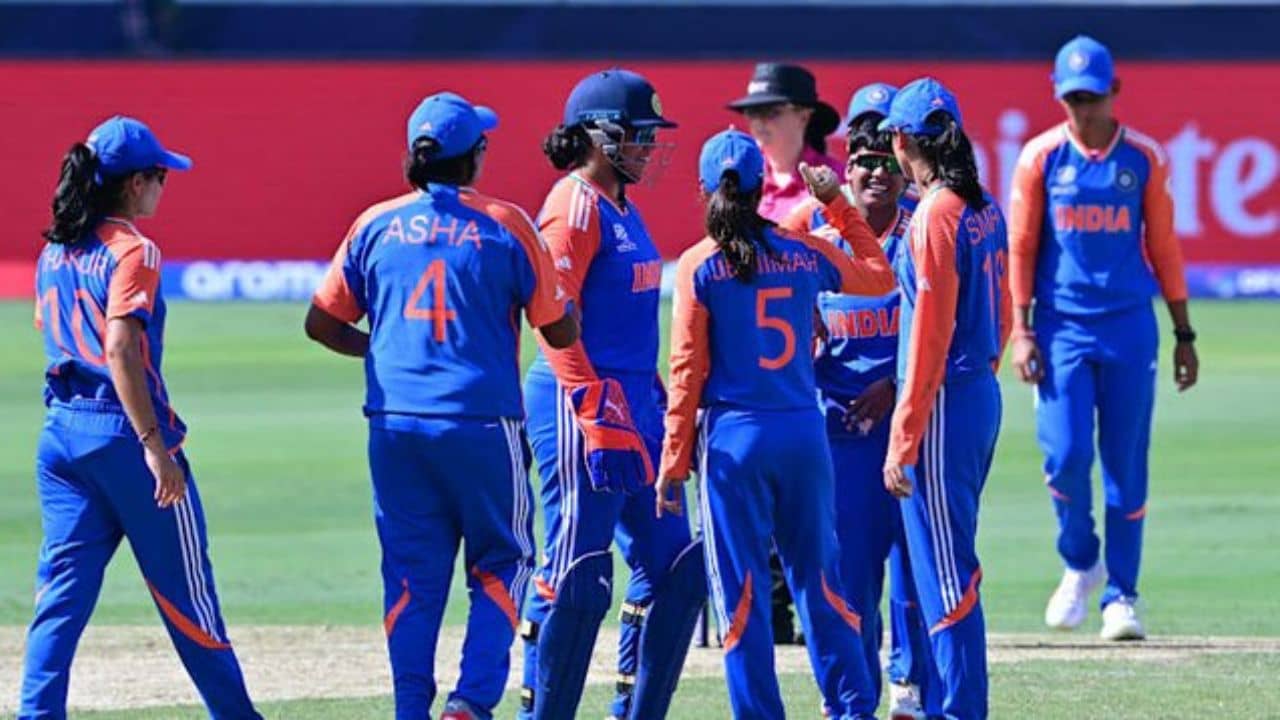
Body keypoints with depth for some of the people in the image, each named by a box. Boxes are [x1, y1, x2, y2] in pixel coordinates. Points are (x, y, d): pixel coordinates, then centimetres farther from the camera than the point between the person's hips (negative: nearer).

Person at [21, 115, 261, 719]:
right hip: (123, 432, -7)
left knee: (63, 591, 2)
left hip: (60, 432, 7)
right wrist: (155, 446, -23)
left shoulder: (54, 254, 11)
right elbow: (121, 352, -21)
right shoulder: (131, 251, -11)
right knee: (183, 590, 6)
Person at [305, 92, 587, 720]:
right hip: (482, 425, -3)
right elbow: (561, 333, 1)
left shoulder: (377, 225, 5)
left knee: (411, 575, 9)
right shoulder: (505, 226, -4)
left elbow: (321, 324, 10)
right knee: (501, 565, 10)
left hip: (394, 425, 3)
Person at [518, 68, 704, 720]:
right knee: (577, 575, -8)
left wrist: (658, 403, 18)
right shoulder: (576, 206, -11)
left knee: (674, 566, 9)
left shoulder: (622, 207, 16)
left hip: (634, 403, 10)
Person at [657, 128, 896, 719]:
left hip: (733, 437, -3)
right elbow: (879, 276, 22)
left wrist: (674, 461, -2)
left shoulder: (699, 266, -5)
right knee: (818, 577, 11)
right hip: (805, 434, 3)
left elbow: (688, 369, -6)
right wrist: (838, 205, 28)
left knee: (740, 589, 2)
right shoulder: (805, 254, 4)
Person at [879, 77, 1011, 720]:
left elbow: (930, 335, -18)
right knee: (945, 565, 16)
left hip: (945, 404, -9)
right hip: (983, 395, 9)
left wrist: (902, 443, -17)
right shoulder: (985, 209, 9)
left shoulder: (935, 215, -16)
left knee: (945, 573, -5)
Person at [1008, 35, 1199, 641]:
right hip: (1061, 327, -1)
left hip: (1129, 328, 1)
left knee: (1127, 465, 1)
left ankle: (1121, 596, 10)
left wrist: (1183, 334, 8)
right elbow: (1020, 248, 3)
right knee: (1066, 455, -11)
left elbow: (1163, 248, 8)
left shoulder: (1144, 158, 3)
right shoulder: (1041, 158, 1)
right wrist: (1021, 331, -5)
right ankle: (1079, 564, 16)